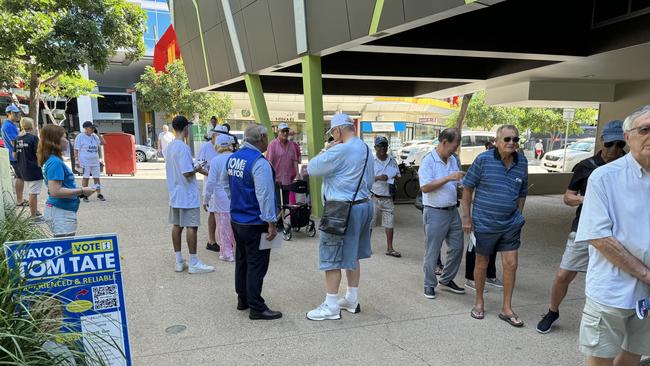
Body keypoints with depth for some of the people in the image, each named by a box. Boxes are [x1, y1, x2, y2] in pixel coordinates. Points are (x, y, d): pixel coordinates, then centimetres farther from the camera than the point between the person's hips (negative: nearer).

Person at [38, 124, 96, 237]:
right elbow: (55, 192, -24)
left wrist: (78, 191, 12)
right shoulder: (55, 162, -18)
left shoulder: (52, 160, 11)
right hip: (61, 213, -10)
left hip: (63, 212, 10)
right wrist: (81, 191, -17)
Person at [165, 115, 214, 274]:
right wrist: (197, 169, -5)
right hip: (188, 195, -9)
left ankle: (179, 261, 20)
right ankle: (194, 263, 4)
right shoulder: (183, 148, -19)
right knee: (192, 227, -2)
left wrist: (195, 168, 18)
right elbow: (187, 173, -23)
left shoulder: (170, 147, 10)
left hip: (175, 195, 9)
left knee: (177, 226, 11)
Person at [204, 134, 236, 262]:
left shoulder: (215, 160, -12)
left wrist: (206, 200, -1)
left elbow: (211, 182, -11)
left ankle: (227, 253, 14)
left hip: (221, 199, -3)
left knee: (224, 227, 8)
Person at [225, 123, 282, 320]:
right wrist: (271, 223, -17)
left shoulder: (233, 158, 5)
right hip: (255, 224, -8)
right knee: (256, 265, 0)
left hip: (236, 220, 9)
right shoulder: (259, 163, -21)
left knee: (242, 260, 19)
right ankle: (256, 308, 8)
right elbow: (265, 195, -22)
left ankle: (242, 299, 32)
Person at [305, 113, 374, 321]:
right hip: (364, 205, 9)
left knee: (332, 259, 1)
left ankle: (331, 307, 8)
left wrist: (325, 151, -2)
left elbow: (311, 169, -13)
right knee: (352, 256, 19)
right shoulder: (366, 150, 10)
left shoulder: (340, 151, -19)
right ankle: (352, 300, 30)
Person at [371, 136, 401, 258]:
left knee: (389, 223, 4)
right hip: (374, 197, -4)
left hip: (388, 198, 4)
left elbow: (398, 175, 20)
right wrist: (378, 178, -20)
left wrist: (395, 178, -4)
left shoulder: (392, 161, 11)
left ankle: (390, 249, 10)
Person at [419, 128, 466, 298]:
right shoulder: (428, 160, -13)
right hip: (435, 212, -7)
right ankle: (429, 284, 19)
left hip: (453, 211, 8)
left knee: (457, 248, 13)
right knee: (432, 252, 3)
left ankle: (447, 280, 31)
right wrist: (449, 178, -24)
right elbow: (425, 187, -22)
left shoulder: (453, 160, 10)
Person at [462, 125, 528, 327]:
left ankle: (507, 309, 19)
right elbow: (468, 188, -7)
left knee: (511, 264, 4)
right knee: (481, 264, 11)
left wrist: (518, 216, 12)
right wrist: (466, 217, -8)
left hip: (510, 224, 3)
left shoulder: (522, 162, 1)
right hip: (484, 224, -3)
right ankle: (479, 302, 31)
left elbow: (522, 193, 13)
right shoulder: (483, 159, -11)